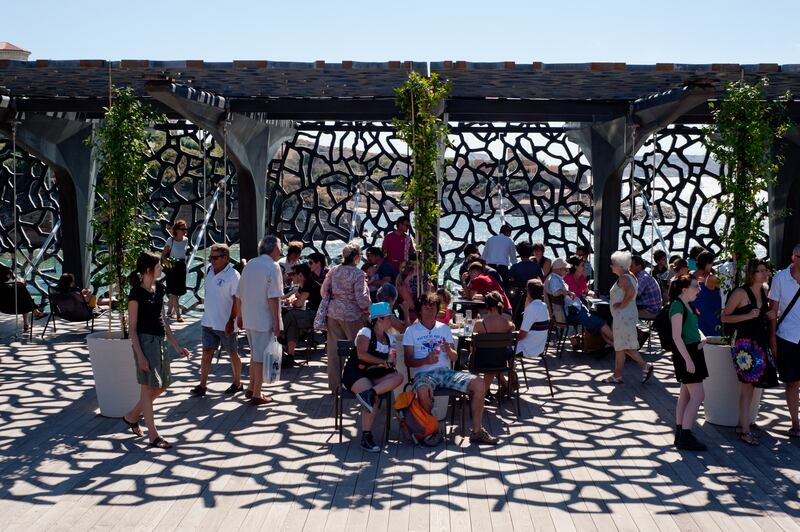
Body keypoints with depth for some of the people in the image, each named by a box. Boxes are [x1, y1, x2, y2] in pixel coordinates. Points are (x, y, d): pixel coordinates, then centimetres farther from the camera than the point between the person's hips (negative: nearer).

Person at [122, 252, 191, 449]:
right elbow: (132, 327, -12)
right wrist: (140, 355, -18)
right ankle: (153, 435, 9)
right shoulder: (136, 293, -13)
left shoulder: (159, 288, 9)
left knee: (162, 385, 14)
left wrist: (177, 346, 13)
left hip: (159, 341, 8)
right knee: (148, 388, 0)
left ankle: (131, 416, 32)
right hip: (145, 342, -8)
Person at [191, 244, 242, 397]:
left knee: (233, 354, 9)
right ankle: (202, 385, 13)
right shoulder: (209, 271, 6)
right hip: (208, 321, 7)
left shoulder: (233, 275, -17)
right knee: (206, 353, 7)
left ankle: (237, 383, 24)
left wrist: (231, 320, -21)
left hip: (225, 324, -7)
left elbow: (237, 300, -18)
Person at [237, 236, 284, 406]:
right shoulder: (273, 267, -13)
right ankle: (257, 395, 9)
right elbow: (273, 298, -19)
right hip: (264, 320, -7)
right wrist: (277, 323, -15)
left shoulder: (249, 264, 8)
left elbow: (239, 294, 11)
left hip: (248, 319, 7)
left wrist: (240, 315, 21)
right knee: (261, 358, 3)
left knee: (255, 355, 21)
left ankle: (251, 389, 29)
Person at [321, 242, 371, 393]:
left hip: (333, 313, 6)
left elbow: (324, 291, 9)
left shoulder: (334, 271, 4)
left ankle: (334, 385, 17)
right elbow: (361, 298, -17)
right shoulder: (358, 274, -13)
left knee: (334, 350, 10)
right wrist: (368, 309, 0)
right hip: (352, 315, -6)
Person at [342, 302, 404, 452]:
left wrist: (392, 360, -9)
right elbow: (361, 354, -15)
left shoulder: (388, 338, 18)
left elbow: (391, 360, 16)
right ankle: (366, 437, -28)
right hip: (355, 373, -7)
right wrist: (384, 362, -16)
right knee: (373, 399, -33)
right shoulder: (365, 332, -2)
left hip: (375, 375, 7)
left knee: (398, 377, -21)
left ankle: (368, 393, -36)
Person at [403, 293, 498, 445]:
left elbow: (454, 358, 13)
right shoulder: (411, 331, 6)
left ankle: (477, 431, -9)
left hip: (445, 371, 4)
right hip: (423, 374, -4)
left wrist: (448, 350, -11)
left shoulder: (444, 328, 18)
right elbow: (408, 361, -1)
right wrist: (426, 360, -20)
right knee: (423, 391, -40)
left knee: (479, 383, -16)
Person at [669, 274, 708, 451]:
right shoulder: (677, 305, -16)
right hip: (685, 354, -10)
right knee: (698, 396, -9)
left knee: (686, 395, 12)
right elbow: (676, 337, -21)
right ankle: (685, 437, -5)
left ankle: (680, 434, 19)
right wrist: (688, 360, -23)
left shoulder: (688, 304, 12)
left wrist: (702, 337, 2)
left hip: (693, 351, 10)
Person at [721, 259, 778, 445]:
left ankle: (742, 424, 22)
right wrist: (748, 316, -19)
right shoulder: (740, 293, -12)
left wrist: (770, 316, 7)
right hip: (745, 343, -7)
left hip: (761, 342, 7)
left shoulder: (764, 292, 10)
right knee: (747, 386, -3)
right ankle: (745, 430, 3)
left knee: (750, 385, 12)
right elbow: (724, 317, -10)